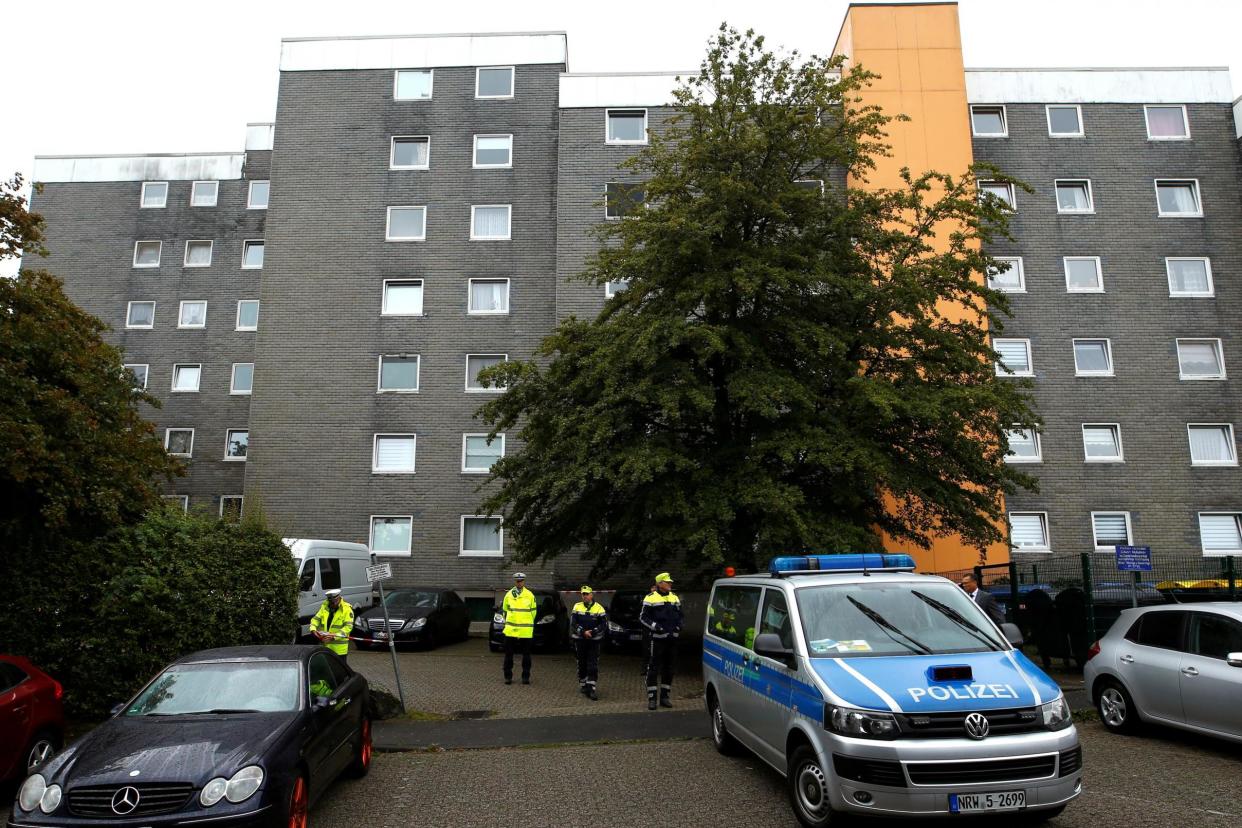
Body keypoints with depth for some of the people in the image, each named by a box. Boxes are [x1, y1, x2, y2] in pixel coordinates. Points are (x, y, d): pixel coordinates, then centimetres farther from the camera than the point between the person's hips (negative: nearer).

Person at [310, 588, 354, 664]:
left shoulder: (347, 609, -9)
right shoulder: (325, 606, 10)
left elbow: (348, 626, -16)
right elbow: (316, 619, 6)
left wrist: (334, 636, -27)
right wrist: (313, 629, -16)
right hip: (325, 646, 5)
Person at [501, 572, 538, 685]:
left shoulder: (530, 595, 1)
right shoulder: (508, 595, 5)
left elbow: (533, 611, 9)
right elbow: (504, 610, 16)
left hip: (526, 631, -1)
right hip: (510, 630, 1)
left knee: (526, 655, 5)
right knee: (508, 654, 5)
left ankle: (526, 677, 13)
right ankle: (508, 676, 15)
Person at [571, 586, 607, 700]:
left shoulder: (599, 608, -2)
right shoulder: (577, 607, 4)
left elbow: (604, 625, -5)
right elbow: (573, 623, -3)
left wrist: (592, 632, -18)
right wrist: (583, 632, -15)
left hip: (594, 640, -2)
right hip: (580, 640, 2)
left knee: (593, 666, -6)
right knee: (582, 664, 11)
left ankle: (591, 688, -6)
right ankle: (583, 685, 25)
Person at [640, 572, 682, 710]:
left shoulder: (675, 598, 14)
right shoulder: (650, 598, -4)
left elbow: (679, 615, 24)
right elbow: (643, 617, -4)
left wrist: (678, 626, 6)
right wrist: (655, 626, -15)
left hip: (672, 638, 6)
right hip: (657, 638, -5)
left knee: (668, 669, 10)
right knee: (653, 669, -4)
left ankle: (665, 696, 20)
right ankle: (651, 698, 2)